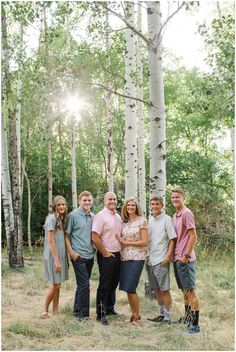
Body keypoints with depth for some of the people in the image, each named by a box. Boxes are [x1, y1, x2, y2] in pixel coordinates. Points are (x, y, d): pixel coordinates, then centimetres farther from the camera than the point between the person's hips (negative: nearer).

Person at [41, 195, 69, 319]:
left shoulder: (61, 219, 11)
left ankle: (55, 312, 16)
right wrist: (56, 260, -18)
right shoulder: (52, 218, -13)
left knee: (58, 285, 10)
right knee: (55, 285, -4)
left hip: (61, 255, 8)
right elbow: (50, 241, -16)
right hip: (53, 256, -8)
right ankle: (45, 311, 10)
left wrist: (61, 259, 7)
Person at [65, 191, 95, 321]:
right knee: (84, 284, -8)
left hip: (90, 255, 6)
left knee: (82, 284, 15)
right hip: (78, 255, -6)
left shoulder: (93, 216, 10)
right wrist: (71, 252, -12)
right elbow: (67, 235, -5)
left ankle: (77, 310, 27)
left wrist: (96, 248, 11)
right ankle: (83, 313, 2)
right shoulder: (73, 215, -6)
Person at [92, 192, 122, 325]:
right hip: (106, 256, -7)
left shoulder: (118, 217, 12)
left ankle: (110, 308, 29)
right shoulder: (101, 216, -12)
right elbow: (95, 238, -19)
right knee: (104, 285, -3)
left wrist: (121, 250, 10)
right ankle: (101, 313, 5)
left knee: (114, 283, 15)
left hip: (117, 255, 7)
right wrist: (105, 253, -14)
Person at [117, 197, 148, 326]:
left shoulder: (142, 220, -4)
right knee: (127, 288, 5)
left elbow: (144, 242, -8)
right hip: (125, 257, 5)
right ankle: (134, 314, 20)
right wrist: (121, 241, -4)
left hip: (137, 257, -5)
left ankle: (136, 316, 9)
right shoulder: (124, 222, 12)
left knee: (130, 288, -8)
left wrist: (126, 242, -8)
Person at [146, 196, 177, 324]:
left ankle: (167, 317, 7)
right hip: (151, 259, 7)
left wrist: (168, 256, -15)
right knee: (157, 289, 14)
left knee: (165, 289, -1)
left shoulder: (166, 219, -7)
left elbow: (172, 239, -9)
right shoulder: (149, 220, 11)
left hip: (161, 260, -7)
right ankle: (162, 314, 25)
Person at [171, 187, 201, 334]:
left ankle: (195, 324, -2)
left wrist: (186, 255, -18)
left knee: (191, 290, -5)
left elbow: (193, 236, -16)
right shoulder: (175, 215, 14)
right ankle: (187, 317, 30)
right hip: (177, 259, 9)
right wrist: (174, 255, 13)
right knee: (184, 290, 18)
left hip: (185, 259, -9)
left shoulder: (186, 213, -12)